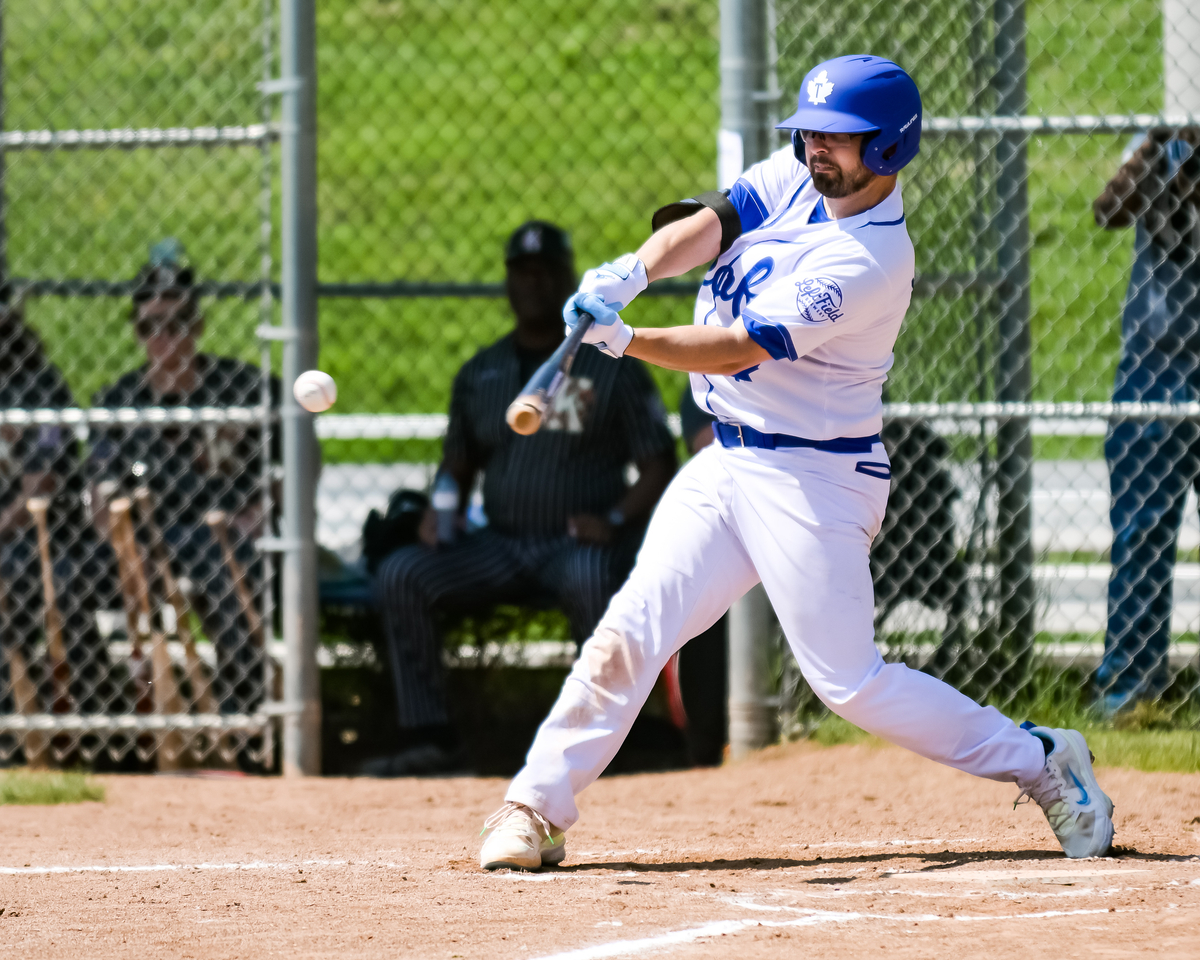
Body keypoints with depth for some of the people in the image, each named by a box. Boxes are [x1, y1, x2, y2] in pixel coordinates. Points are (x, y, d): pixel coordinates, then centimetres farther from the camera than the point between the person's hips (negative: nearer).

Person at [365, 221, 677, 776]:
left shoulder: (614, 369, 2)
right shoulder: (480, 373, 16)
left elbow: (658, 469, 0)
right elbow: (459, 465, 23)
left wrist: (615, 521, -17)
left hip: (582, 543, -5)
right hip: (499, 544, 5)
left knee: (587, 578, -40)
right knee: (400, 575, -16)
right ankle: (429, 737, -16)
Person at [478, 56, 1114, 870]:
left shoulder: (871, 262, -20)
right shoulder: (795, 179, 4)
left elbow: (738, 351, -26)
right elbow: (708, 225, -10)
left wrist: (625, 342, -36)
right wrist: (633, 272, -30)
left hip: (814, 480, -7)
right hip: (727, 463, 7)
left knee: (851, 682, -6)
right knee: (631, 629, -2)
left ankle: (1041, 762, 8)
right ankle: (538, 811, 3)